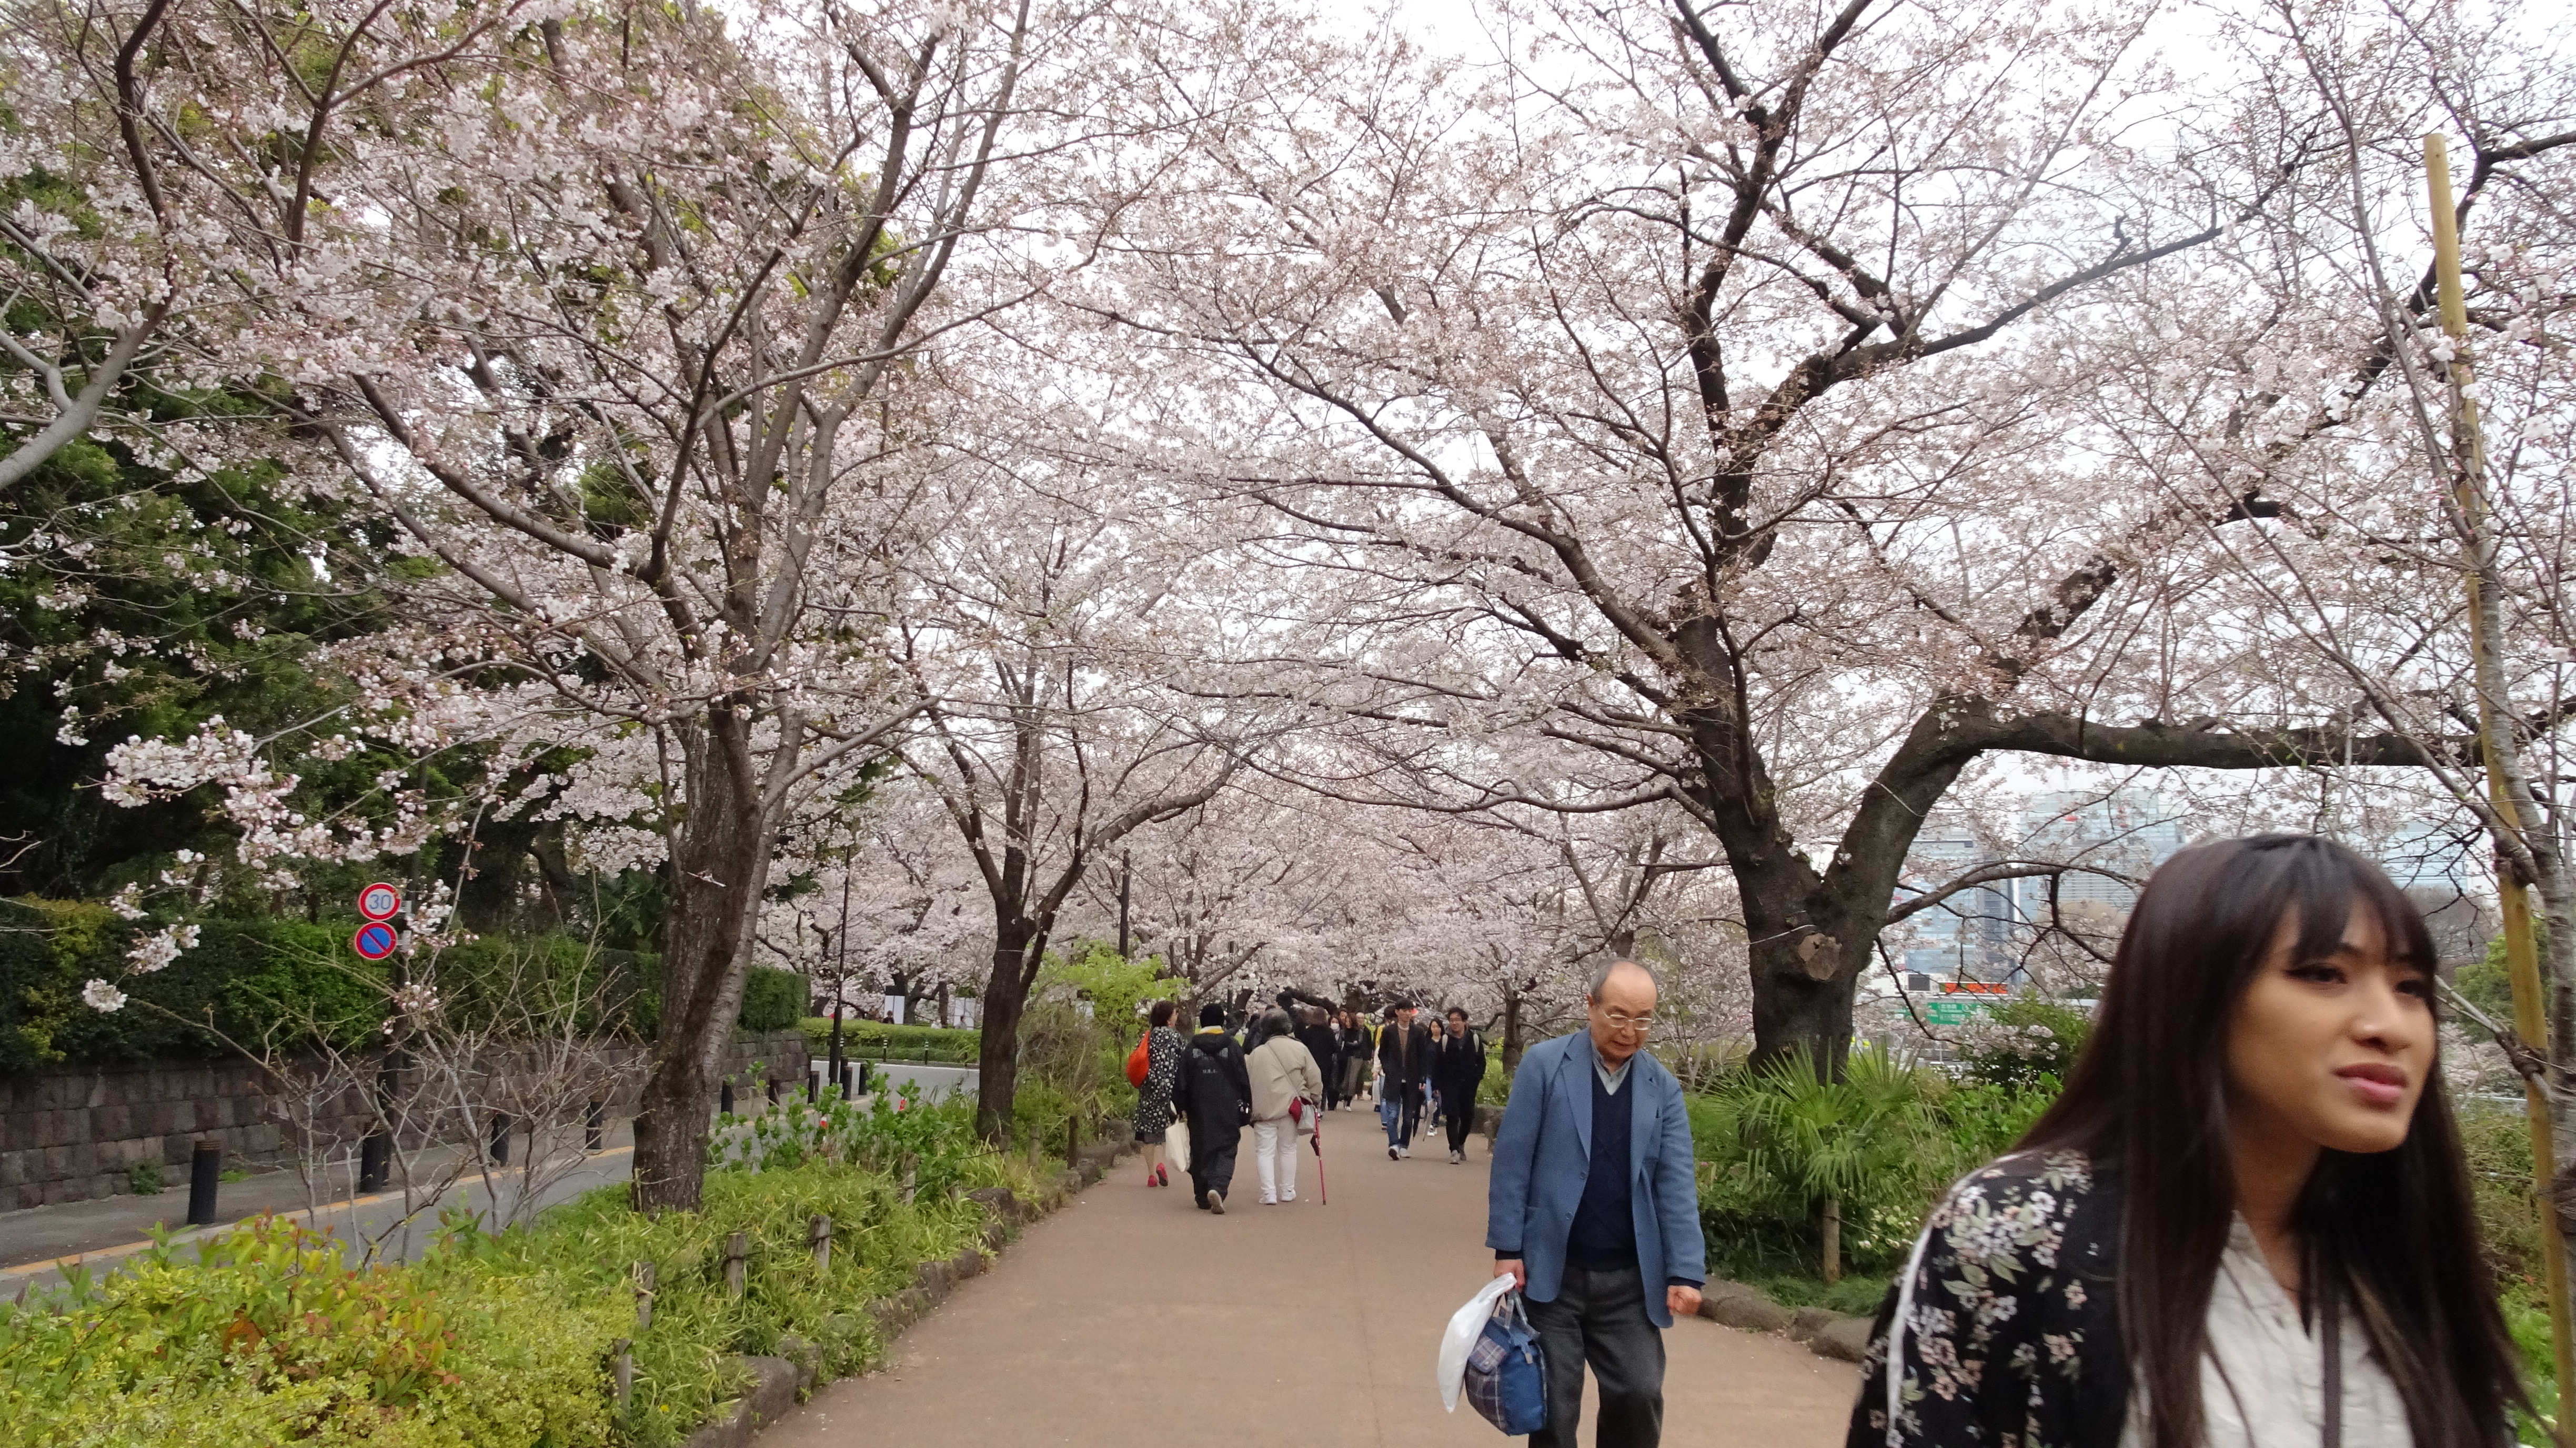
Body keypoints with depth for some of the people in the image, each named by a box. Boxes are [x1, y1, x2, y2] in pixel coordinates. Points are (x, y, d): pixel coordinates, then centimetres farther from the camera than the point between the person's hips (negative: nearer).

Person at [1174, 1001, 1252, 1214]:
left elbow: (1182, 1082, 2)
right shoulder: (1232, 1047, -2)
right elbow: (1244, 1080, 0)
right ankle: (1218, 1187, -23)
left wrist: (1182, 1107, 10)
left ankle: (1203, 1196, 17)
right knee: (1226, 1151, 0)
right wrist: (1246, 1107, 8)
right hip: (1228, 1112, -1)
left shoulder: (1191, 1049, 1)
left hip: (1200, 1112, 1)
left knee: (1201, 1151, 12)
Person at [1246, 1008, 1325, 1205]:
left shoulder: (1257, 1053, -2)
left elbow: (1248, 1082, 3)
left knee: (1265, 1151, 5)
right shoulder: (1299, 1048, -3)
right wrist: (1314, 1098, 17)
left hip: (1263, 1109, -1)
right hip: (1291, 1106, 1)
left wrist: (1249, 1108, 15)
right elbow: (1314, 1077, 1)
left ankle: (1269, 1193, -5)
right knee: (1288, 1148, 16)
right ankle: (1287, 1191, 21)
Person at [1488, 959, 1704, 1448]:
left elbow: (1677, 1184, 0)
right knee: (1554, 1406, 6)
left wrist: (1686, 1271, -9)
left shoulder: (1663, 1087, 4)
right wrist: (1508, 1249, -8)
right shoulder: (1544, 1064, -5)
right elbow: (1512, 1162, -5)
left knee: (1641, 1395, 1)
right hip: (1551, 1272, -2)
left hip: (1630, 1280, 2)